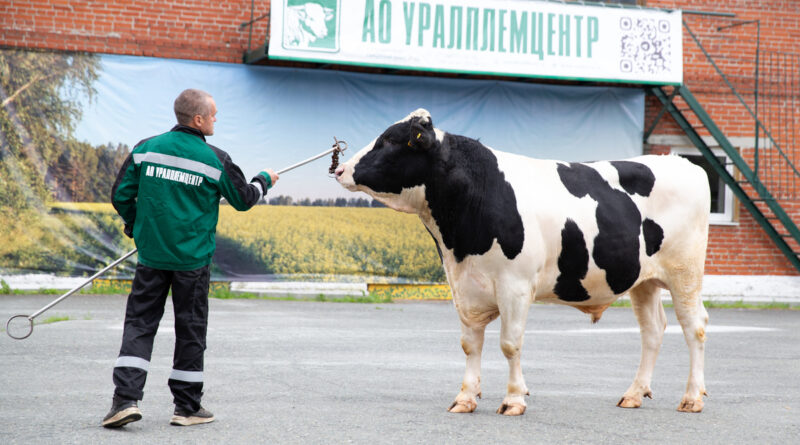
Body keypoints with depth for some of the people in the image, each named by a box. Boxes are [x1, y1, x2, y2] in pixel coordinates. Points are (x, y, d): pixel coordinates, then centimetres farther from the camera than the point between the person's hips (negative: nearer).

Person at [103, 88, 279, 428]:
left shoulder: (146, 149, -1)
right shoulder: (215, 160, -8)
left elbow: (121, 195, 3)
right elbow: (243, 199, 5)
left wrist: (135, 226, 21)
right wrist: (264, 180, 25)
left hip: (151, 255, 2)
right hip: (192, 258, -2)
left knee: (139, 322, 7)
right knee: (190, 328, 9)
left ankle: (126, 398, -7)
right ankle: (187, 407, 16)